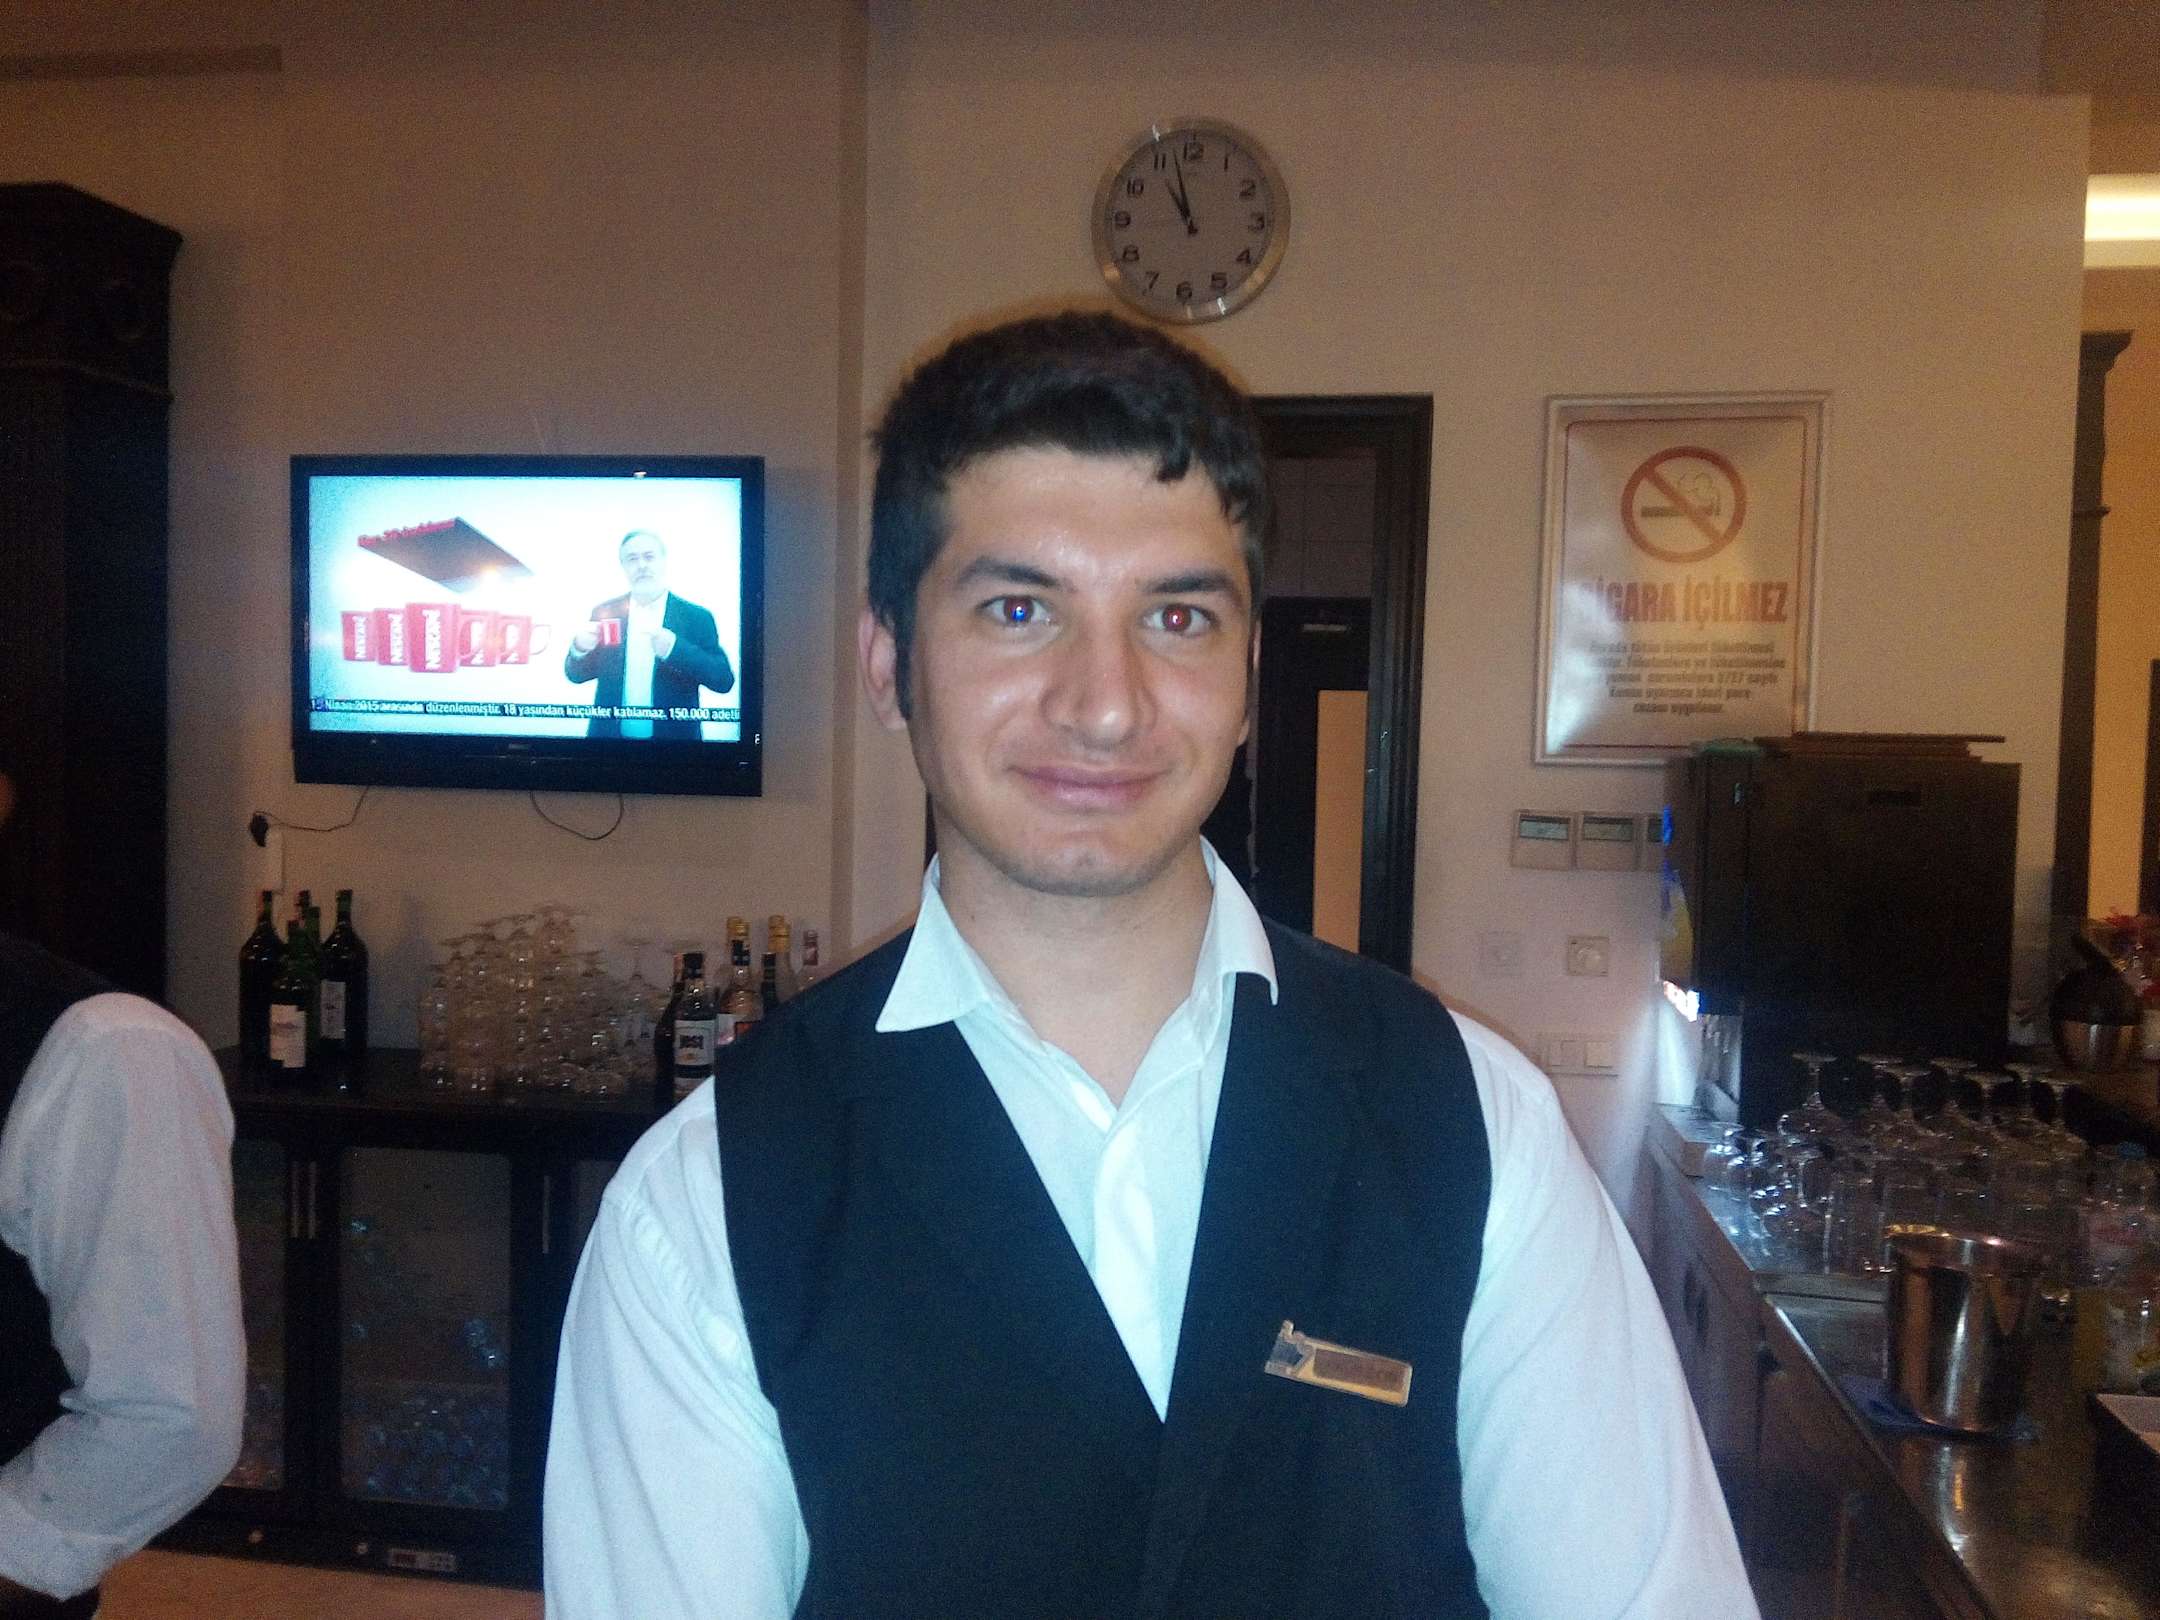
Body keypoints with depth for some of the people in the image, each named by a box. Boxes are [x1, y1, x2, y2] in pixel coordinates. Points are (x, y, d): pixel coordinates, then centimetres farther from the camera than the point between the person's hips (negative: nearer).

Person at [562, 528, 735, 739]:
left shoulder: (698, 617, -6)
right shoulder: (605, 612, 2)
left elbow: (725, 681, -12)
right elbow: (576, 674, 7)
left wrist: (674, 648, -25)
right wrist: (579, 649, -16)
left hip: (672, 739, -2)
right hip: (609, 737, 2)